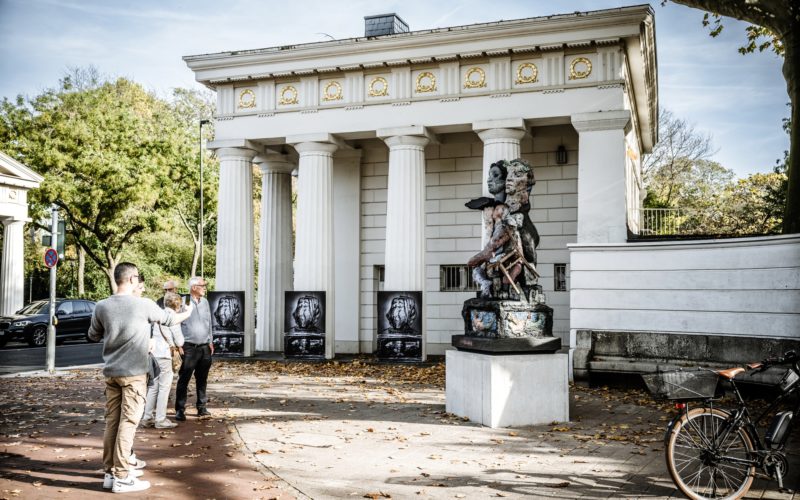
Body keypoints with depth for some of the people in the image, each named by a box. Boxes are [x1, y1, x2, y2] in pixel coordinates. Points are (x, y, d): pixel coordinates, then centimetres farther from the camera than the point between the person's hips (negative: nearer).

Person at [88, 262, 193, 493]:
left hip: (111, 373, 5)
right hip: (133, 373, -5)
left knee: (112, 422, 11)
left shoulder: (102, 306, 1)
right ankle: (122, 477, 0)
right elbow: (168, 318, 6)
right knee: (127, 423, -2)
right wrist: (187, 313, 26)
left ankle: (110, 471, 19)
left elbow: (93, 336, 16)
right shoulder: (143, 305, -11)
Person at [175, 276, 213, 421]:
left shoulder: (205, 302, 11)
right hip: (189, 347, -5)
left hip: (204, 347, 6)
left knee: (202, 379, 11)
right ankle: (180, 410, 5)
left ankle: (202, 407, 19)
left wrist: (210, 342, 16)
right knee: (184, 379, -2)